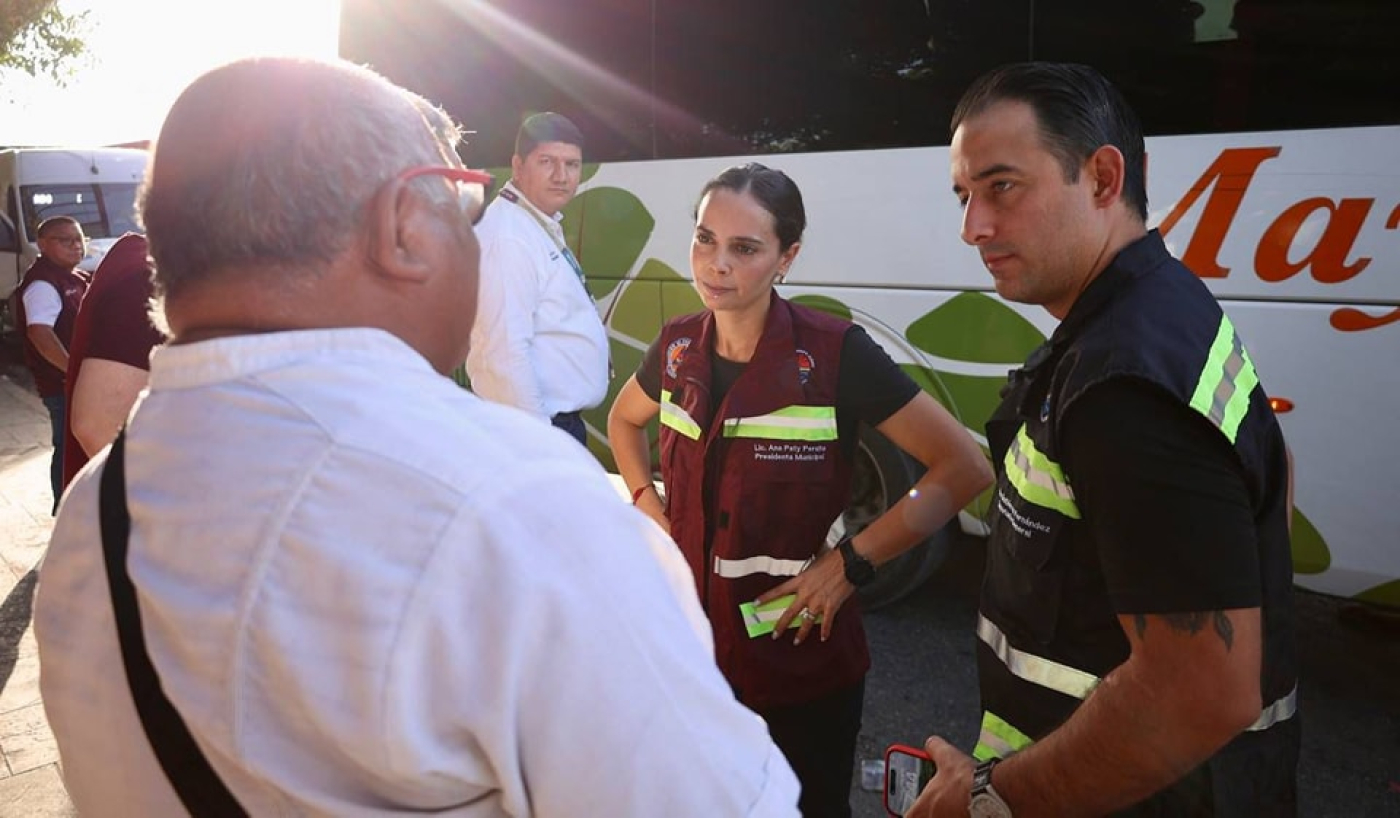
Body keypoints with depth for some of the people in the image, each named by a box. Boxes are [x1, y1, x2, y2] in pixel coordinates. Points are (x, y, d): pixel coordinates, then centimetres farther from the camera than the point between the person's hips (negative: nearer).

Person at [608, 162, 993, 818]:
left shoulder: (837, 355, -19)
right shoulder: (678, 346, -4)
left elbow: (963, 468, -15)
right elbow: (623, 422, 18)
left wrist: (850, 563, -18)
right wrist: (650, 507, 3)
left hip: (801, 663, -4)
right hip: (689, 646, 4)